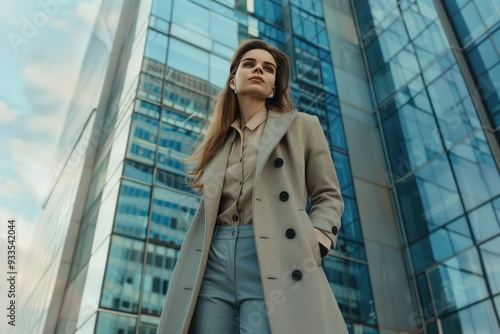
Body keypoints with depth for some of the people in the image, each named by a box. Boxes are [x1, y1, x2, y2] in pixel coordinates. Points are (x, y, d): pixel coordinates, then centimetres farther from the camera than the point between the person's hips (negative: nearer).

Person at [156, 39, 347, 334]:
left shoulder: (303, 126, 14)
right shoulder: (219, 140, 24)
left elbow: (328, 196, 11)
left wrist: (313, 242, -8)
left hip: (273, 263, -3)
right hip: (214, 264, 4)